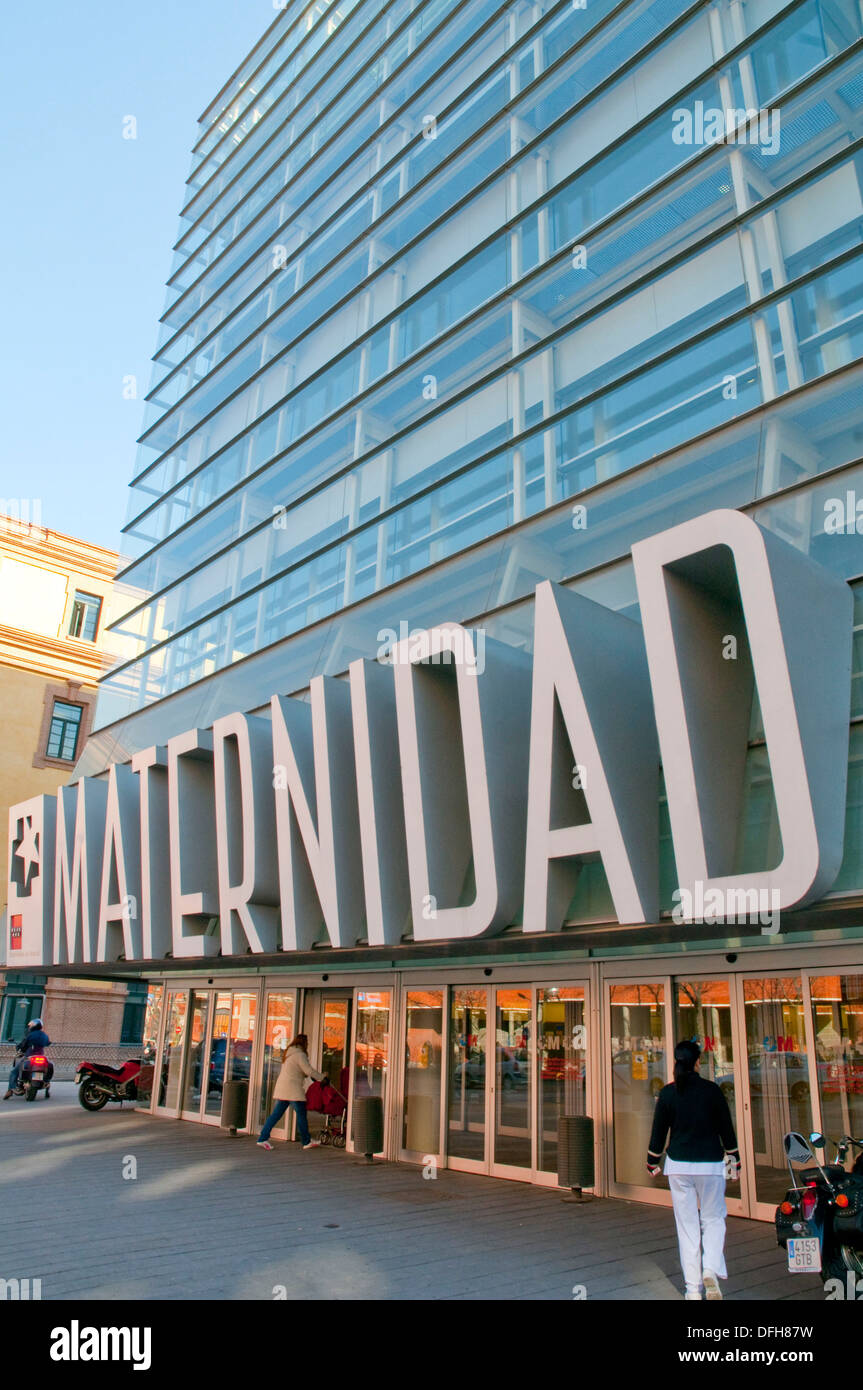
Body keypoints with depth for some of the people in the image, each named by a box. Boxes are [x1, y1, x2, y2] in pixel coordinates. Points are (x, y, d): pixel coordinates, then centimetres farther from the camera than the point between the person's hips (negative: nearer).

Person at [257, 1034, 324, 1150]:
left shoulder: (289, 1053, 18)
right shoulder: (300, 1054, -11)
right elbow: (309, 1071, -13)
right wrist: (322, 1077, 1)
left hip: (281, 1088, 9)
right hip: (292, 1089, -9)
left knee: (276, 1114, 9)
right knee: (301, 1114, 1)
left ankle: (263, 1139, 7)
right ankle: (307, 1141, 8)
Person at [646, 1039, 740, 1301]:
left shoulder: (667, 1093, -3)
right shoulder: (711, 1090, -6)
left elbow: (658, 1131, 3)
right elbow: (726, 1127, 0)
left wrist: (653, 1163, 15)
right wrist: (734, 1161, 13)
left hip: (679, 1165, 1)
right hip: (710, 1164, -1)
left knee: (687, 1225, 9)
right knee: (713, 1219, 14)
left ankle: (693, 1287, 9)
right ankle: (711, 1270, -7)